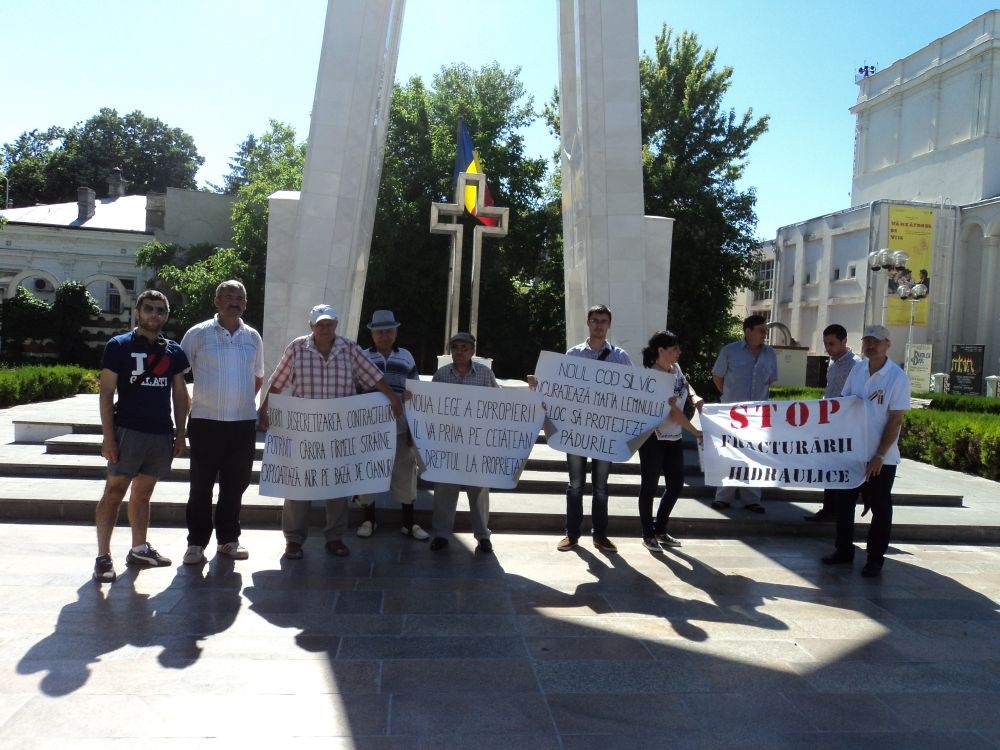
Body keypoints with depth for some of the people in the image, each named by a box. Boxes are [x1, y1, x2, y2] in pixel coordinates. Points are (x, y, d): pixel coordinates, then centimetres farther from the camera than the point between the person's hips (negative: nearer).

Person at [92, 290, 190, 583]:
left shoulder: (174, 351, 10)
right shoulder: (119, 345, -1)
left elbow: (179, 394, 14)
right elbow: (106, 392, -4)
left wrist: (180, 434, 8)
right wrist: (108, 436, -11)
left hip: (162, 433, 4)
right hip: (128, 430, -4)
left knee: (143, 492, 14)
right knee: (114, 491, -5)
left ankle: (139, 548, 24)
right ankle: (103, 556, 0)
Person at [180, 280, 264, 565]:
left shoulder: (253, 337, 9)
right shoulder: (198, 334, -2)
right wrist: (187, 402, 2)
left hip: (243, 423, 3)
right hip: (206, 421, -3)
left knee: (235, 485, 9)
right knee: (201, 485, 2)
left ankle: (228, 539, 22)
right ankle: (196, 542, 13)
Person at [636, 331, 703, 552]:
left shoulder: (675, 367, 3)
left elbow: (685, 384, 23)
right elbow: (674, 412, -23)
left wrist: (694, 396, 0)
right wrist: (697, 432, -17)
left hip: (673, 438, 9)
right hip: (653, 438, -9)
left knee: (676, 484, 12)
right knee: (649, 486, 3)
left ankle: (660, 530, 27)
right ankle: (648, 535, 14)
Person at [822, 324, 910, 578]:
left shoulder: (897, 377, -12)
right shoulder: (857, 369, 3)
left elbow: (896, 420, -13)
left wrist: (879, 456, -16)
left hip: (881, 458, -5)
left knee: (879, 509, 8)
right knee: (844, 502, 13)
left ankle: (875, 559, 20)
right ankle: (843, 550, 27)